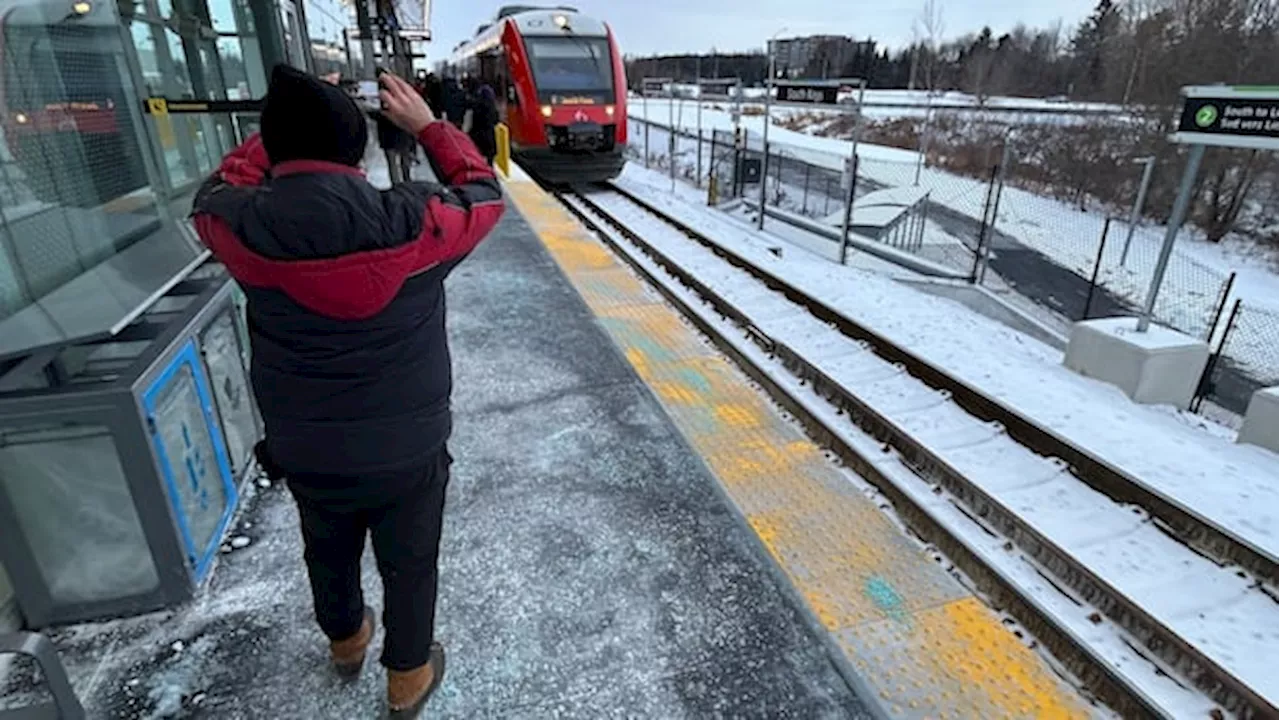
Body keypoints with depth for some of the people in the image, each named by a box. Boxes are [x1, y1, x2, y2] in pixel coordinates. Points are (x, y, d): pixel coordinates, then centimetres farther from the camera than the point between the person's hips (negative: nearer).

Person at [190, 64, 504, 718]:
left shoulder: (245, 229, -17)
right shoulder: (414, 224, -24)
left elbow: (219, 188, 10)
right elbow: (484, 194, -2)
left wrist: (280, 127, 12)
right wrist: (427, 125, 6)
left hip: (304, 454, 3)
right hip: (408, 452, -2)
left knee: (329, 558, 29)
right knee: (409, 567, 21)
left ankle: (345, 642, 58)